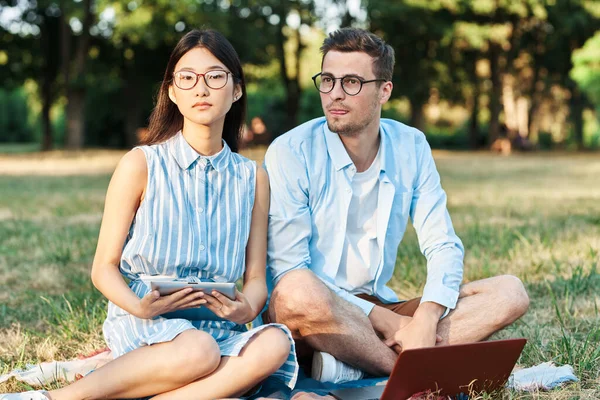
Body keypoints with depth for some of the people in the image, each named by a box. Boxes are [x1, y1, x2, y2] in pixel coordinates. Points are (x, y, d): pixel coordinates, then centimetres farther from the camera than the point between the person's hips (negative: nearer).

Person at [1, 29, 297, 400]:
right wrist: (139, 306, -20)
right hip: (143, 325, -4)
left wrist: (246, 309, -16)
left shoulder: (253, 178, 9)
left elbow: (256, 279, 9)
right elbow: (105, 267, 1)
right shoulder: (141, 165, 0)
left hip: (217, 327, 4)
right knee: (197, 352, -37)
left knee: (274, 345, -30)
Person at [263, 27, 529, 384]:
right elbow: (289, 271, -17)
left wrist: (425, 319, -20)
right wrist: (385, 320, -22)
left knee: (510, 292, -12)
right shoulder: (290, 153, -12)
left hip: (378, 307, 5)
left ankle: (349, 365, -25)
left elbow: (443, 246, 0)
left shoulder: (411, 147, 2)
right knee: (297, 292, -40)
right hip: (314, 317, -5)